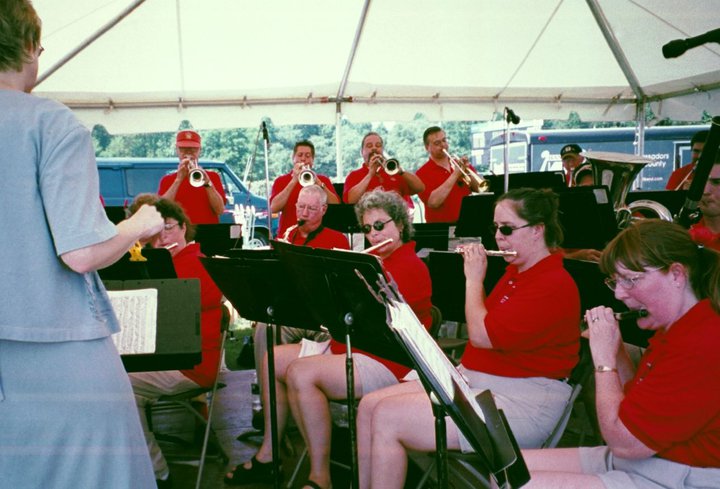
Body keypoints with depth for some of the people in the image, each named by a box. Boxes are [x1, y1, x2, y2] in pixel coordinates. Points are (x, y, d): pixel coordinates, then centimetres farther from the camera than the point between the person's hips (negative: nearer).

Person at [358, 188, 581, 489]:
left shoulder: (554, 284, -17)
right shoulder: (516, 270, 13)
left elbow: (481, 335, -23)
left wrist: (474, 279, -7)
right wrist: (473, 264, 14)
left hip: (521, 404, -10)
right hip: (471, 380, 10)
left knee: (387, 417, -19)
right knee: (369, 406, -4)